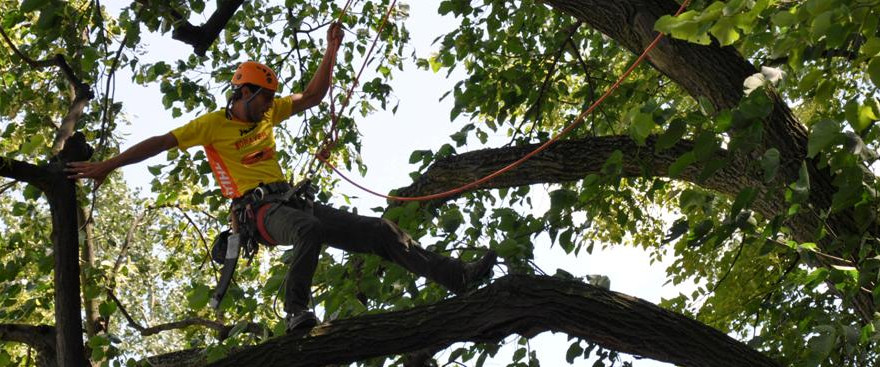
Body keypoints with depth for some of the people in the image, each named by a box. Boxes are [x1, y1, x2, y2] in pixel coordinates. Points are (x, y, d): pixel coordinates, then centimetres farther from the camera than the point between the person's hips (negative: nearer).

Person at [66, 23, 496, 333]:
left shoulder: (267, 113, 18)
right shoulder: (212, 124, 0)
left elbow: (312, 97, 23)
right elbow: (161, 142, -3)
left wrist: (331, 53, 14)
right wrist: (108, 165, -8)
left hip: (291, 202, 7)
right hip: (259, 211, -7)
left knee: (378, 230, -5)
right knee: (310, 229, -43)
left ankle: (457, 275, -8)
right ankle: (296, 311, -30)